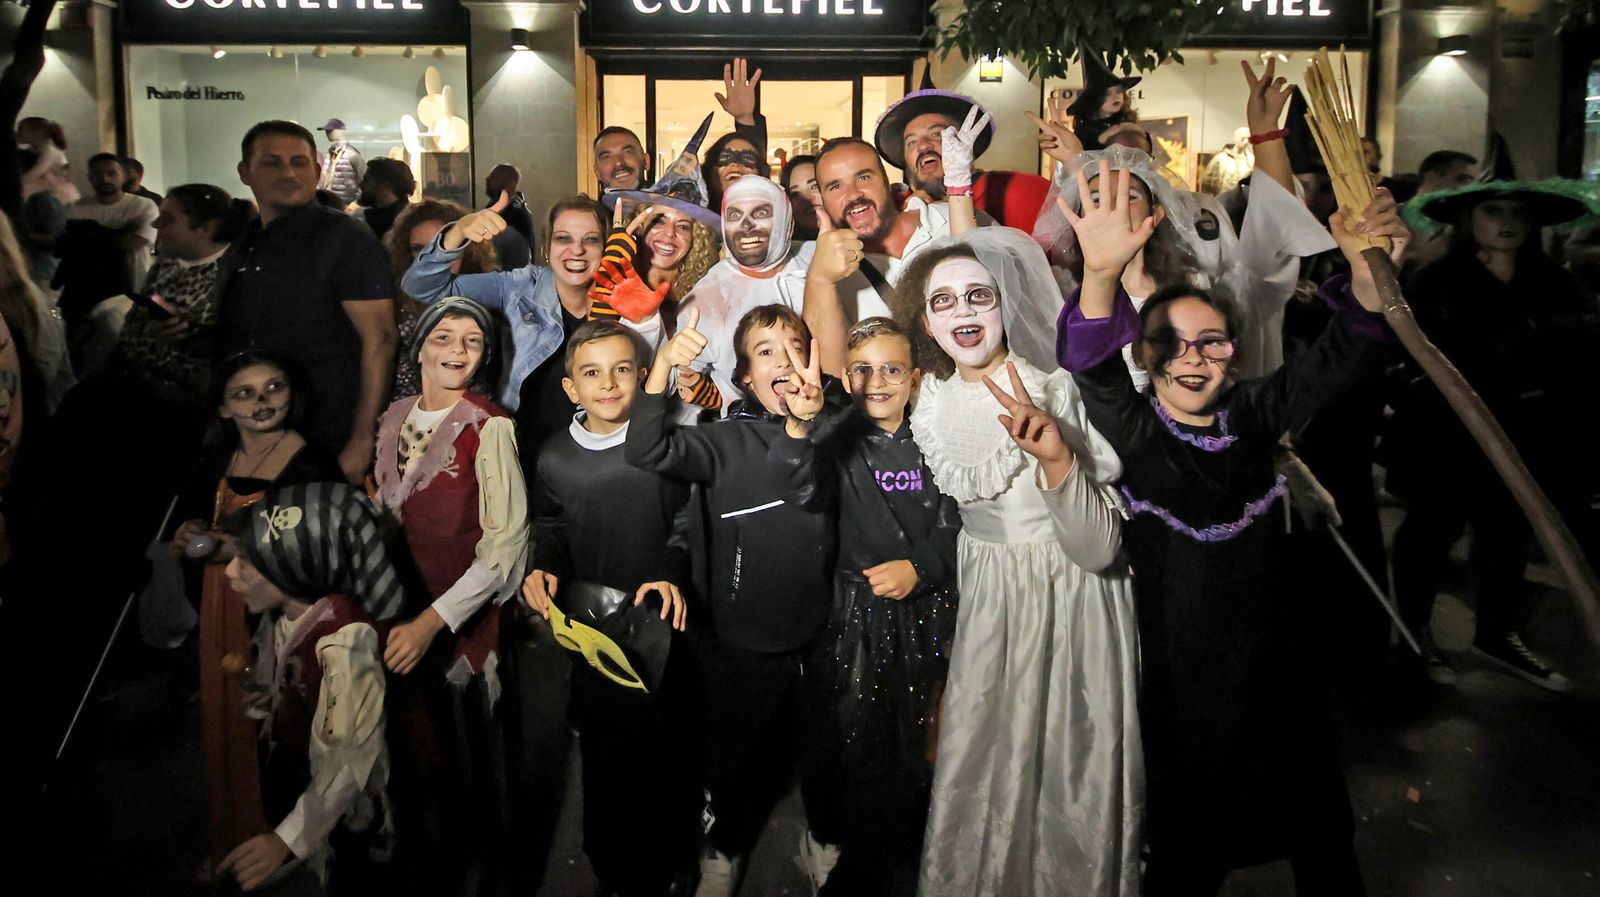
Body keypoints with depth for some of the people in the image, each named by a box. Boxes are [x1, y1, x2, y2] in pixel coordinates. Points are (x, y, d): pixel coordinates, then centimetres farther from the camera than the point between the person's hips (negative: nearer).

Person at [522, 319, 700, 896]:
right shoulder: (555, 458, -1)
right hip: (589, 621, 2)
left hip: (659, 618, -1)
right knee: (602, 751, 12)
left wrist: (674, 575, -17)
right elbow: (550, 530, 12)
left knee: (669, 746, 9)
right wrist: (544, 569, -7)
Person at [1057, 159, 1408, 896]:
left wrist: (1367, 267, -30)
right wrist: (1101, 275, -47)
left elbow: (1342, 358, -10)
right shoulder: (1133, 430, -9)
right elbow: (1091, 366, -28)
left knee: (1320, 834, 17)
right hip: (1183, 675, -3)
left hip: (1274, 661, 4)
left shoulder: (1252, 413, 1)